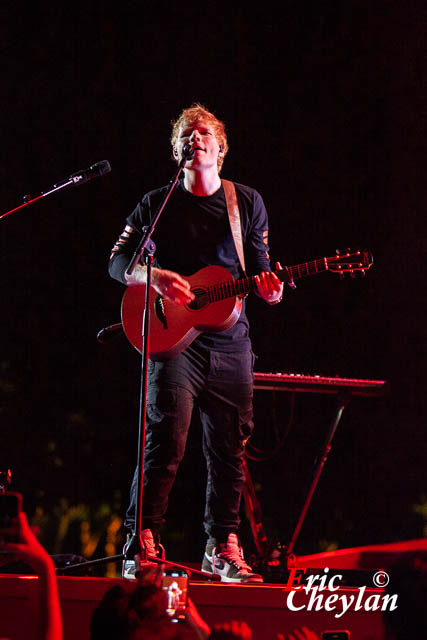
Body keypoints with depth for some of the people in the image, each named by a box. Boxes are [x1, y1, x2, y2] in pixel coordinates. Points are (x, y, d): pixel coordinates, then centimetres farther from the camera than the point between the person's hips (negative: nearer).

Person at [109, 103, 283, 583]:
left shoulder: (247, 203, 11)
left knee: (229, 448, 4)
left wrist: (269, 289, -10)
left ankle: (222, 548, 12)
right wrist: (153, 277, -19)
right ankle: (143, 543, -14)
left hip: (230, 340, 3)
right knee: (166, 439, -16)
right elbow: (117, 261, 2)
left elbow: (260, 269, 14)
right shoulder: (157, 204, 6)